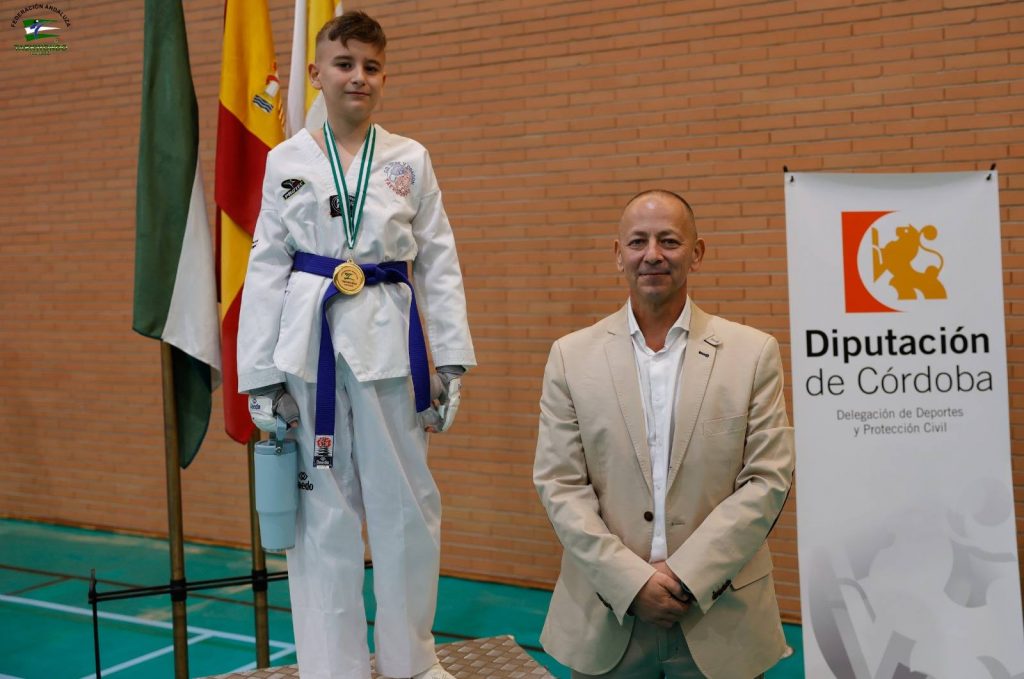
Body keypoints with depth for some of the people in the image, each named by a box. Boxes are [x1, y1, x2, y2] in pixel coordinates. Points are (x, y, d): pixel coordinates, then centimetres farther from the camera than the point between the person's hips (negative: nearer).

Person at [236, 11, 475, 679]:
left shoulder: (410, 159, 6)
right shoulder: (286, 161, 5)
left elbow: (439, 265, 5)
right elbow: (267, 267, 4)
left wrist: (452, 361, -1)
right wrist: (260, 377, -1)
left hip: (389, 341, 1)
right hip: (309, 340, 0)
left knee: (407, 504, 7)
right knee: (321, 508, 6)